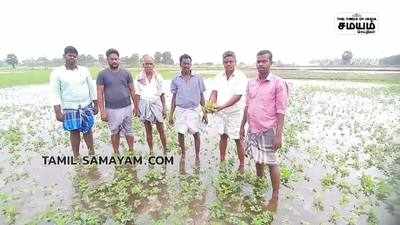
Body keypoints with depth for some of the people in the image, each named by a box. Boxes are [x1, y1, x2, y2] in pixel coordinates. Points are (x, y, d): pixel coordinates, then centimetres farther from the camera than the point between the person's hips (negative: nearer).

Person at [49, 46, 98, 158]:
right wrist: (57, 111, -9)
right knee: (74, 132, 6)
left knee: (87, 130, 9)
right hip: (70, 109, -1)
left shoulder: (84, 70, 4)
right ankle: (76, 157, 21)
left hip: (86, 107, 2)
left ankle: (92, 152, 26)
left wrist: (95, 105, 6)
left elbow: (92, 88, 7)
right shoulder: (57, 72, -2)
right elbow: (55, 93, -4)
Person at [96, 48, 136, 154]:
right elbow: (100, 94, -3)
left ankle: (131, 151, 27)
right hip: (112, 109, -1)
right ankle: (116, 153, 27)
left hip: (127, 107, 2)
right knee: (115, 133, 11)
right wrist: (102, 111, -8)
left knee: (128, 131, 11)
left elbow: (132, 90, 7)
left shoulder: (126, 73, 3)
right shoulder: (102, 74, -1)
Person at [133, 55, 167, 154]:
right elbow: (138, 95, 4)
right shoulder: (140, 78, 2)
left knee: (161, 130, 1)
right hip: (144, 106, 1)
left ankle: (165, 150, 15)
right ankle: (151, 151, 22)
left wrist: (164, 108, 0)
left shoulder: (158, 77, 1)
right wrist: (136, 108, -1)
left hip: (156, 105, -1)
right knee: (148, 130, 9)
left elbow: (162, 94, 2)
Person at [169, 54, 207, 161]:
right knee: (180, 133, 6)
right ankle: (183, 154, 28)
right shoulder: (176, 79, 3)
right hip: (180, 110, 1)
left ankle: (197, 156, 20)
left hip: (194, 109, -1)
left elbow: (202, 96, 5)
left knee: (196, 133, 2)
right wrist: (171, 114, 6)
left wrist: (205, 112, 3)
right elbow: (174, 97, 8)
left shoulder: (197, 78, 0)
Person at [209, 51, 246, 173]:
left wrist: (222, 106, -28)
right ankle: (222, 161, 31)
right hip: (220, 113, 5)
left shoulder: (241, 77, -11)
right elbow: (214, 92, -1)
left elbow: (237, 96, -19)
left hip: (235, 113, -4)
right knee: (223, 136, 16)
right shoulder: (219, 76, 6)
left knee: (238, 139, 4)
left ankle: (242, 165, 20)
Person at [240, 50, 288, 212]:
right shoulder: (251, 83, 7)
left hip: (268, 131, -5)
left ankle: (275, 197, 21)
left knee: (271, 164, 4)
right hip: (253, 130, 6)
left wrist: (279, 135, -17)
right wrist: (242, 126, 13)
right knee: (257, 160, 20)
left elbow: (281, 111, -13)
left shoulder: (278, 83, -10)